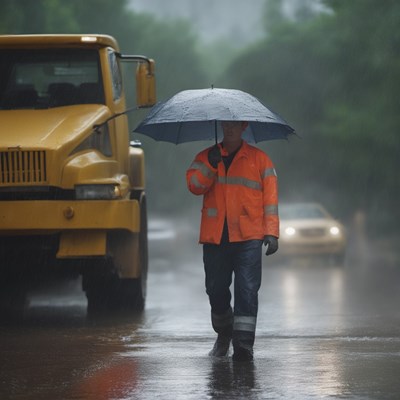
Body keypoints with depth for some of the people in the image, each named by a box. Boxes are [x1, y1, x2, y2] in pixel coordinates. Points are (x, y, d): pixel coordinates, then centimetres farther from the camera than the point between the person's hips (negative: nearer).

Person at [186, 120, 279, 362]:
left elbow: (270, 196, 5)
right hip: (214, 237, 2)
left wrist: (271, 232, -4)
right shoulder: (206, 158, 14)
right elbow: (195, 186, -1)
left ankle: (244, 344, -10)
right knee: (216, 290, 8)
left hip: (248, 238, -2)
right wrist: (211, 165, -14)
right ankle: (223, 334, 32)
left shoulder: (259, 159, 9)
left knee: (247, 290, -10)